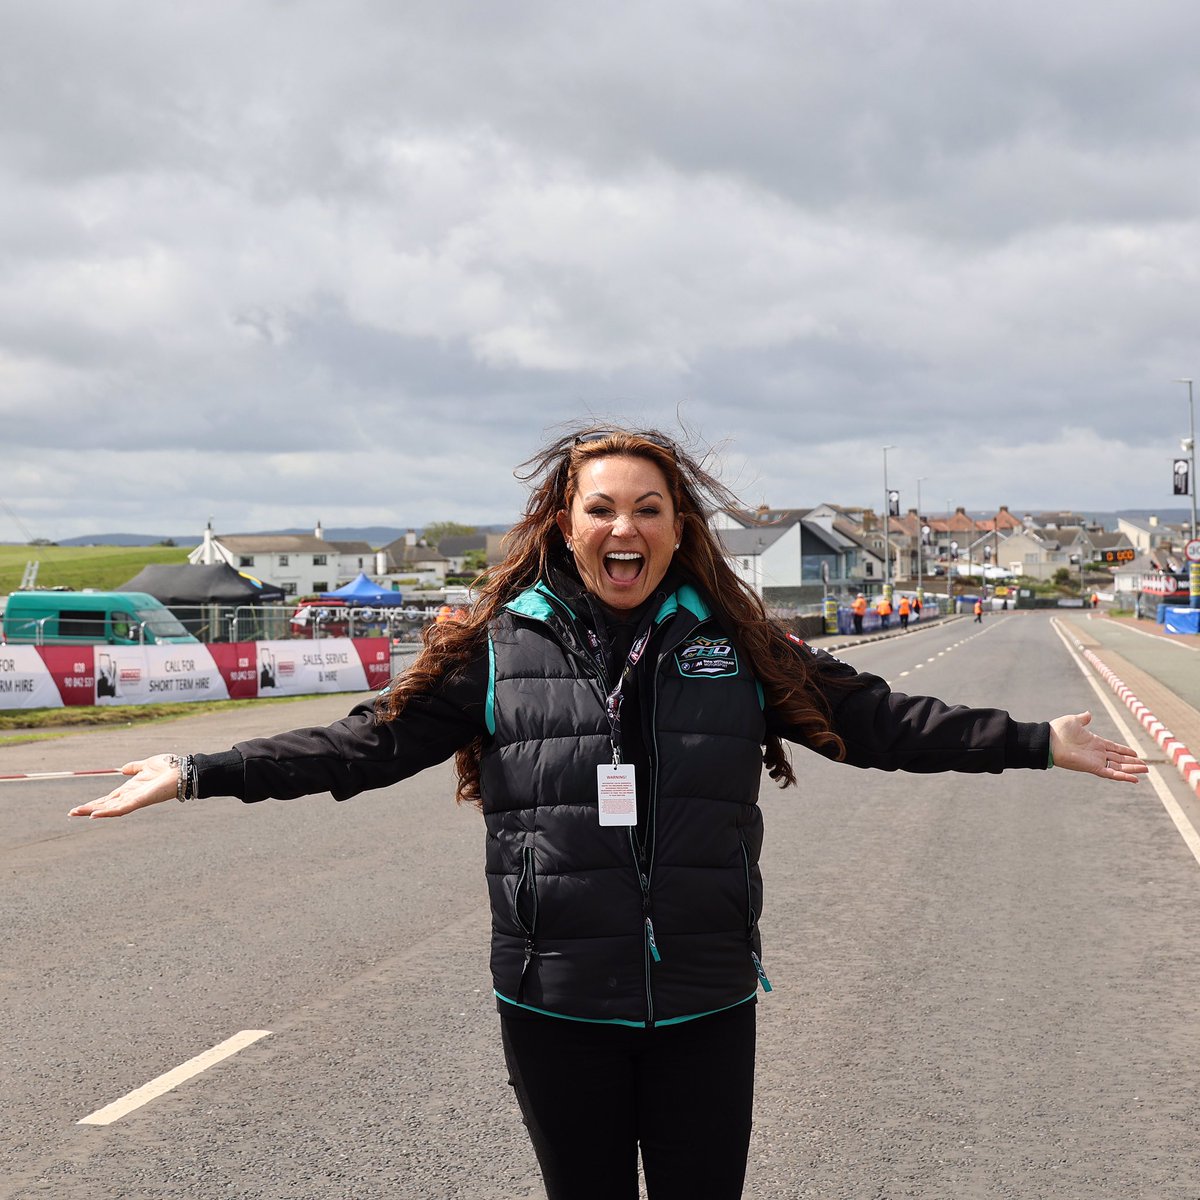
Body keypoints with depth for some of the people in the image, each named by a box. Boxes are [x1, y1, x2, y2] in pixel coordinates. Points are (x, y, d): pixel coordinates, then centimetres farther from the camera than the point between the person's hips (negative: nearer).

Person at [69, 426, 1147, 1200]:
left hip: (705, 1000, 1)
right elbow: (374, 740, -1)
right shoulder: (500, 648, -2)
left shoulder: (734, 645, 1)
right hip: (557, 1005, -1)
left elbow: (874, 720, 5)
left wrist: (1038, 742, 3)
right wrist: (198, 773, -7)